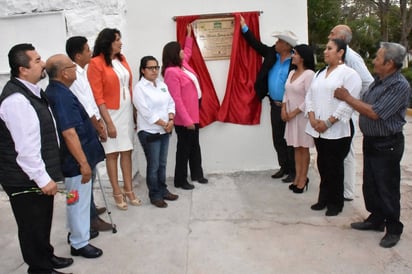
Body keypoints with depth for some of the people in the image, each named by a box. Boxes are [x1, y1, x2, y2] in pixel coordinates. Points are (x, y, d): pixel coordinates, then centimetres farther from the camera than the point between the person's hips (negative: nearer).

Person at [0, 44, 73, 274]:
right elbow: (26, 147, -27)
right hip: (26, 180, -9)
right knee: (32, 225, 9)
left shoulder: (32, 90, 8)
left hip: (39, 175, 10)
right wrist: (43, 178, -21)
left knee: (43, 221, 24)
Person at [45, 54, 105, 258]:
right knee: (79, 201, 4)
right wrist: (83, 162, -25)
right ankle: (79, 243, 18)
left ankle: (76, 232, 40)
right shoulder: (62, 96, -24)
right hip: (76, 160, -10)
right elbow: (69, 133, -28)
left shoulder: (56, 91, 8)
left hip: (73, 158, 10)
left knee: (78, 200, 24)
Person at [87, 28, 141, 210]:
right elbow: (97, 96, -13)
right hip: (110, 113, -6)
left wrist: (135, 111, 8)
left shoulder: (122, 59, 8)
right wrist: (108, 122, -16)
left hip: (127, 112, 6)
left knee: (127, 151, 10)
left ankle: (129, 190, 19)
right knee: (112, 153, 4)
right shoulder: (96, 63, -10)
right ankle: (117, 193, 14)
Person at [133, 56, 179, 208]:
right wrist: (164, 124, -15)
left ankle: (163, 190, 29)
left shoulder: (162, 85, 10)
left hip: (165, 131, 7)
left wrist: (171, 121, -8)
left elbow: (171, 103, 9)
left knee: (162, 163, 15)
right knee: (153, 166, 1)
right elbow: (146, 112, -18)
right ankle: (155, 196, 14)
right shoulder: (139, 88, -11)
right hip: (149, 132, -6)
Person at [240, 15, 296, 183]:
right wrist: (244, 27, 12)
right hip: (274, 106, 7)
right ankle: (284, 167, 28)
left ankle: (294, 171, 13)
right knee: (278, 139, 14)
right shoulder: (272, 53, 5)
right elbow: (256, 44, 13)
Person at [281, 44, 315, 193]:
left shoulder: (309, 74, -14)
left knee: (304, 148, 3)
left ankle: (303, 179, 12)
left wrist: (294, 112, -14)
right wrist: (284, 110, -1)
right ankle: (298, 177, 19)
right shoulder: (291, 73, 10)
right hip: (291, 115, 7)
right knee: (297, 147, 11)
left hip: (302, 115, -7)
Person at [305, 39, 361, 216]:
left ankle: (335, 203, 17)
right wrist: (313, 118, -4)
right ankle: (324, 198, 27)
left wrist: (328, 122, -18)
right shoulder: (320, 74, 16)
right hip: (318, 129, 6)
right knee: (322, 165, 13)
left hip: (337, 130, -6)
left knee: (334, 167, 2)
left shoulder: (349, 74, -7)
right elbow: (309, 96, 12)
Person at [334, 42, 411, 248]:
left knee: (387, 189, 4)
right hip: (371, 141, 9)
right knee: (370, 185, 17)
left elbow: (374, 113, -25)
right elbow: (363, 102, 11)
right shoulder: (379, 80, 8)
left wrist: (347, 97, -17)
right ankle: (376, 219, 34)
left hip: (387, 145, -8)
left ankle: (393, 229, 20)